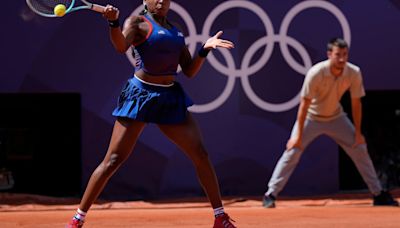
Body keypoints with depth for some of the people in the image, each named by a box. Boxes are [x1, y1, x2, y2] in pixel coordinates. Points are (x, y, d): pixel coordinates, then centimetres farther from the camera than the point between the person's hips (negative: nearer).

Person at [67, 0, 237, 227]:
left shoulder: (176, 30, 14)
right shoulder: (138, 22, -3)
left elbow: (189, 71, 14)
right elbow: (121, 46, -24)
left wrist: (205, 49, -2)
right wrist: (114, 22, -42)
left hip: (170, 98, 5)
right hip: (141, 95, -5)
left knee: (200, 154, 1)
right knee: (114, 160, -7)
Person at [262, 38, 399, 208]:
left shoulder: (354, 73, -21)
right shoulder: (316, 73, -31)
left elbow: (356, 103, -9)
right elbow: (305, 104, -26)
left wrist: (357, 132, -7)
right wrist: (298, 135, -26)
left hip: (336, 118, 3)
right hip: (311, 118, -3)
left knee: (360, 149, -1)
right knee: (293, 151, -16)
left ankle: (378, 194, 11)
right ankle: (270, 194, -9)